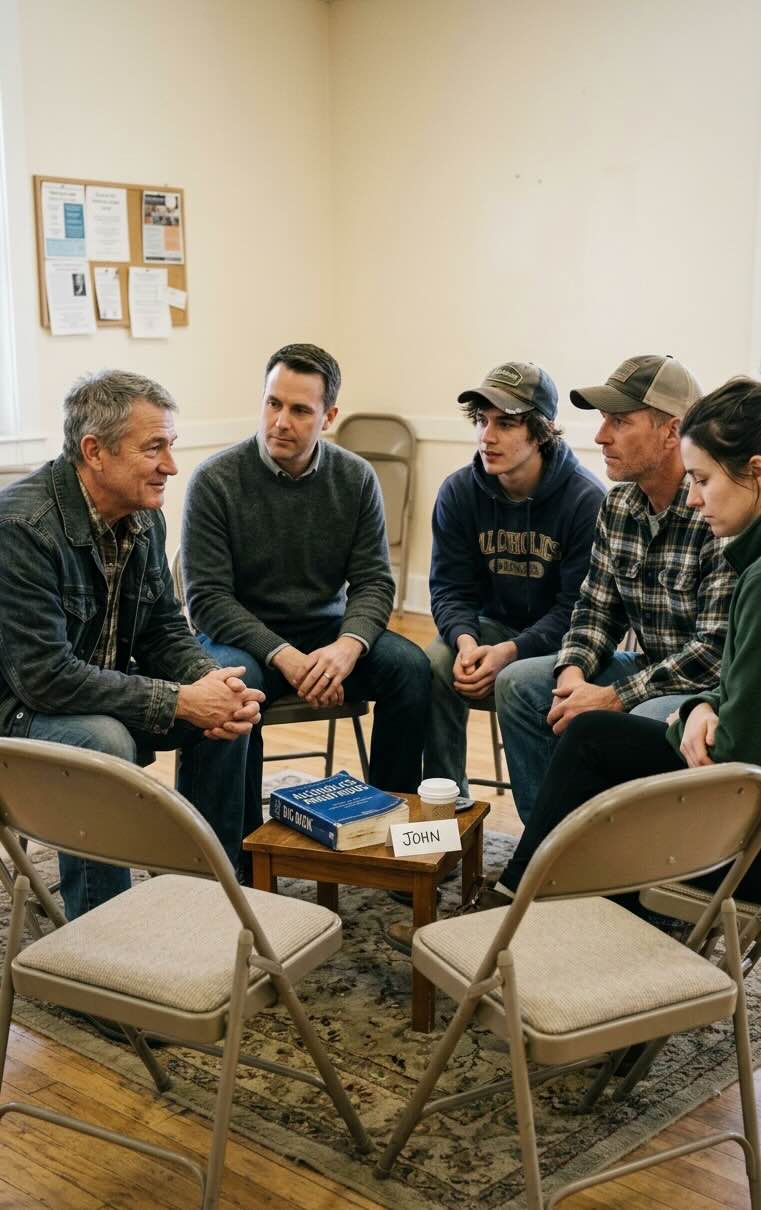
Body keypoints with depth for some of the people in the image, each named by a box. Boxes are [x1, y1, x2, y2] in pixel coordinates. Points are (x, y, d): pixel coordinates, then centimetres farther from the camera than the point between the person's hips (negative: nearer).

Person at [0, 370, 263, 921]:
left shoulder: (144, 515, -1)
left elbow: (165, 629, 7)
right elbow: (46, 675, -30)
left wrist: (212, 684, -16)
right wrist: (179, 701, -29)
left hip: (102, 691, 8)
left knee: (228, 710, -7)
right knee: (105, 742, -35)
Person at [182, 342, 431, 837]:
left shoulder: (356, 478, -1)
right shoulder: (215, 480, -11)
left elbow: (374, 582, -2)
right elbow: (208, 599, -14)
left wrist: (348, 645, -24)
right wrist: (284, 657, -27)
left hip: (327, 630, 3)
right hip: (242, 636, -3)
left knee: (412, 667, -22)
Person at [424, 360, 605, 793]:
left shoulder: (586, 498, -16)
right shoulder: (459, 492, -4)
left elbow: (578, 607, -16)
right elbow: (450, 587, -1)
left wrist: (511, 652, -29)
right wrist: (466, 640, -24)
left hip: (559, 637, -3)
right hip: (493, 624, 4)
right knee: (434, 665, -26)